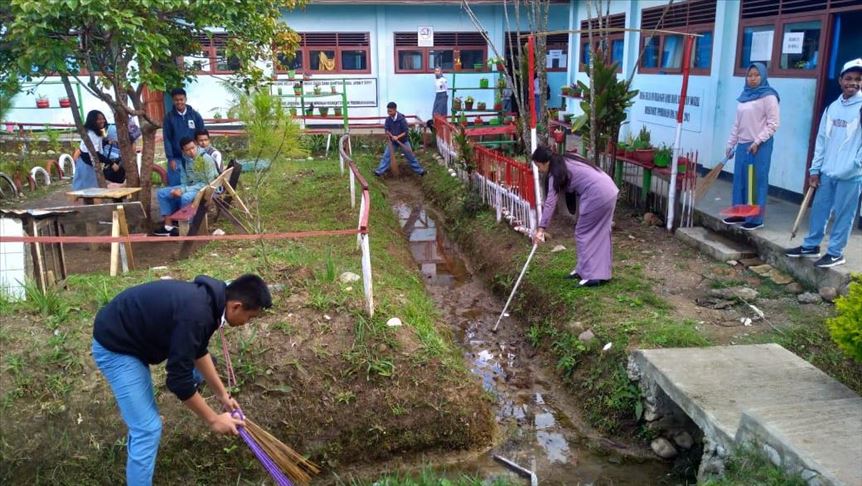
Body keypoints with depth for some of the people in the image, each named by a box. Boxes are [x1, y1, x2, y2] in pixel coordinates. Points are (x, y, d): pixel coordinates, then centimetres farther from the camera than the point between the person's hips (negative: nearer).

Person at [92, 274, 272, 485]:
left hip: (133, 334, 10)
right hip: (114, 346, -9)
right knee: (148, 429, -9)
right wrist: (213, 419, -14)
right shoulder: (195, 315, -31)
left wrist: (222, 394, 17)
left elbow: (199, 352, 14)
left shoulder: (206, 299, -2)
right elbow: (179, 379, -25)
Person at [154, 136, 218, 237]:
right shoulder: (185, 159, 2)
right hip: (189, 187, 8)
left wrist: (184, 190, -25)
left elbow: (208, 184, -22)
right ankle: (168, 226, -1)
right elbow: (184, 179, 11)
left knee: (185, 197, -37)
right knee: (161, 193, 1)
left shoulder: (206, 159, -20)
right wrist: (181, 189, -12)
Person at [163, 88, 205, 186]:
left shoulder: (195, 115, 3)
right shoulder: (169, 117, 1)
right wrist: (170, 158, -8)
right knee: (174, 186, 0)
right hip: (176, 158, -1)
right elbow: (167, 139, -1)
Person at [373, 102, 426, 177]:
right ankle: (379, 171, 9)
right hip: (392, 141, 3)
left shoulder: (402, 119, -22)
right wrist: (392, 136, -23)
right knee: (386, 156, 1)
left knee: (410, 156, 6)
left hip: (403, 141, -3)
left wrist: (398, 137, -30)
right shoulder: (388, 119, -10)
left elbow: (406, 132, -19)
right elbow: (387, 130, -5)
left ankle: (419, 170, 18)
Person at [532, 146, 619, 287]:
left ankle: (593, 275, 0)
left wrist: (541, 229, -17)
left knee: (584, 233, 0)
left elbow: (550, 202, -15)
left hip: (597, 195, -10)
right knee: (599, 232, 15)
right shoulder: (564, 163, 17)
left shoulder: (556, 172, -9)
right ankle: (584, 270, 25)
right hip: (608, 190, 10)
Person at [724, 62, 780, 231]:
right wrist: (731, 144, 16)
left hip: (759, 147, -7)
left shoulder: (768, 96, -8)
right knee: (740, 180, 11)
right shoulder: (745, 96, 12)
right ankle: (739, 214, 22)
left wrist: (757, 142, -18)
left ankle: (756, 219, 4)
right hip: (743, 145, 7)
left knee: (757, 181, -2)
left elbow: (773, 124, -11)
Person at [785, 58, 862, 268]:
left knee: (843, 215, 4)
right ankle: (811, 245, 28)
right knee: (818, 210, 14)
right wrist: (815, 169, 9)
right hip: (827, 172, 6)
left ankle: (835, 252, 15)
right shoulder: (832, 107, 9)